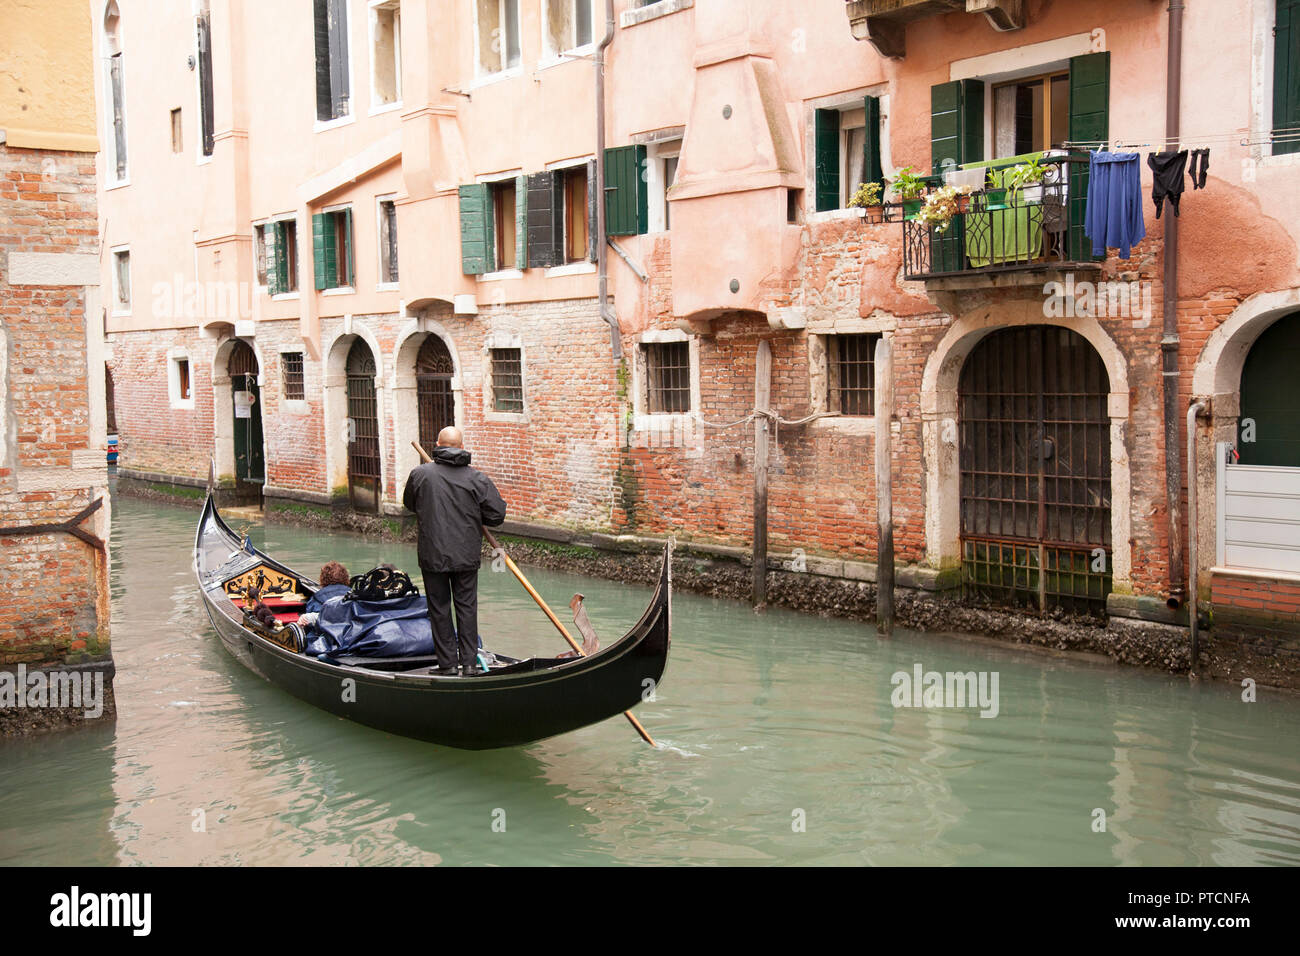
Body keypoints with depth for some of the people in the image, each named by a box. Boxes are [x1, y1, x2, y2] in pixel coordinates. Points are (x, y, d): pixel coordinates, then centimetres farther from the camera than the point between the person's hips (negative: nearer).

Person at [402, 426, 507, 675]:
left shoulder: (419, 474, -6)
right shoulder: (477, 478, -6)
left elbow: (410, 504, 12)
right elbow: (497, 515, -4)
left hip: (432, 556, -1)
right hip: (467, 556, 1)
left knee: (439, 609, 9)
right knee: (466, 607, 12)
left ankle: (448, 664, 12)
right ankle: (469, 663, 14)